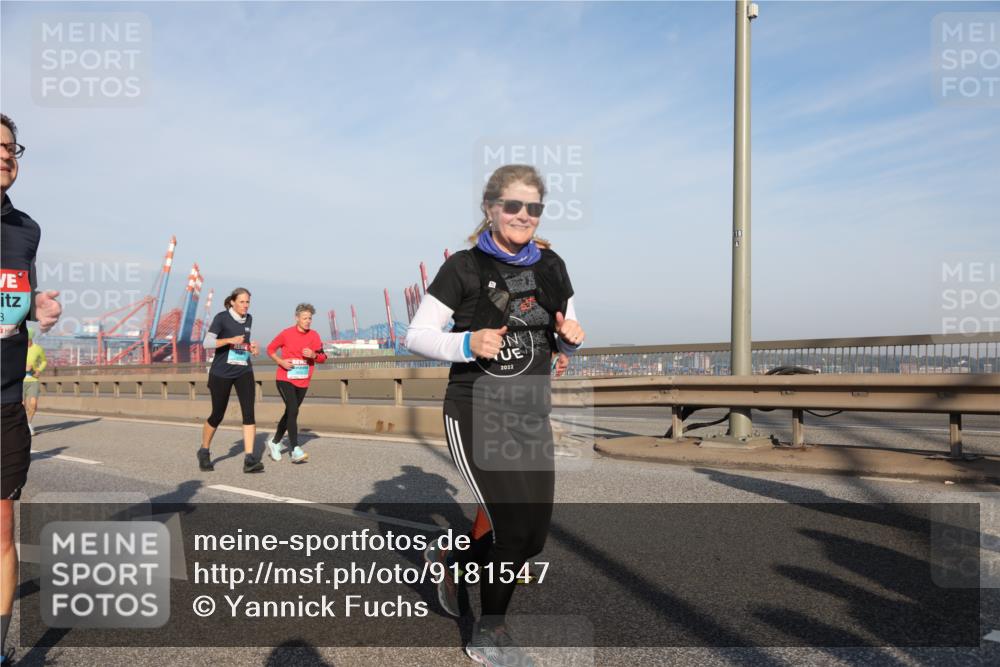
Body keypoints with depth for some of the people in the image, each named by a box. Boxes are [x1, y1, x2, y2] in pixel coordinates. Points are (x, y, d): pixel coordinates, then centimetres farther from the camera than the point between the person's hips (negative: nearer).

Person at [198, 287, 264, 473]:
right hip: (221, 373, -4)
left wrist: (251, 348, 4)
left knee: (249, 412, -12)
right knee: (217, 415, 7)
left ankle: (249, 459, -14)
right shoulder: (222, 318, -9)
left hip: (244, 372, 4)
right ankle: (204, 452, 33)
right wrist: (230, 340, -26)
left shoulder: (248, 319, 8)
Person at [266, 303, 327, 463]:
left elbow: (323, 358, 5)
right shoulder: (286, 334, -6)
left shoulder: (314, 336, 2)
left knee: (290, 413, 15)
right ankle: (295, 450, -22)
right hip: (285, 379, -4)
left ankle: (274, 443, 36)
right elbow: (270, 349, 6)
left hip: (302, 382, 5)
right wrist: (280, 361, -11)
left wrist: (314, 355, -16)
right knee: (293, 411, -19)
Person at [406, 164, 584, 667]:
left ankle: (448, 557, 37)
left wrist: (572, 336, -9)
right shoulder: (463, 268, -8)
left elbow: (566, 341, 15)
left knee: (533, 537, 7)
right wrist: (468, 343, -24)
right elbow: (416, 336, -7)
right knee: (515, 527, -10)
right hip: (474, 415, -5)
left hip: (531, 417, 6)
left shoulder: (551, 267, 6)